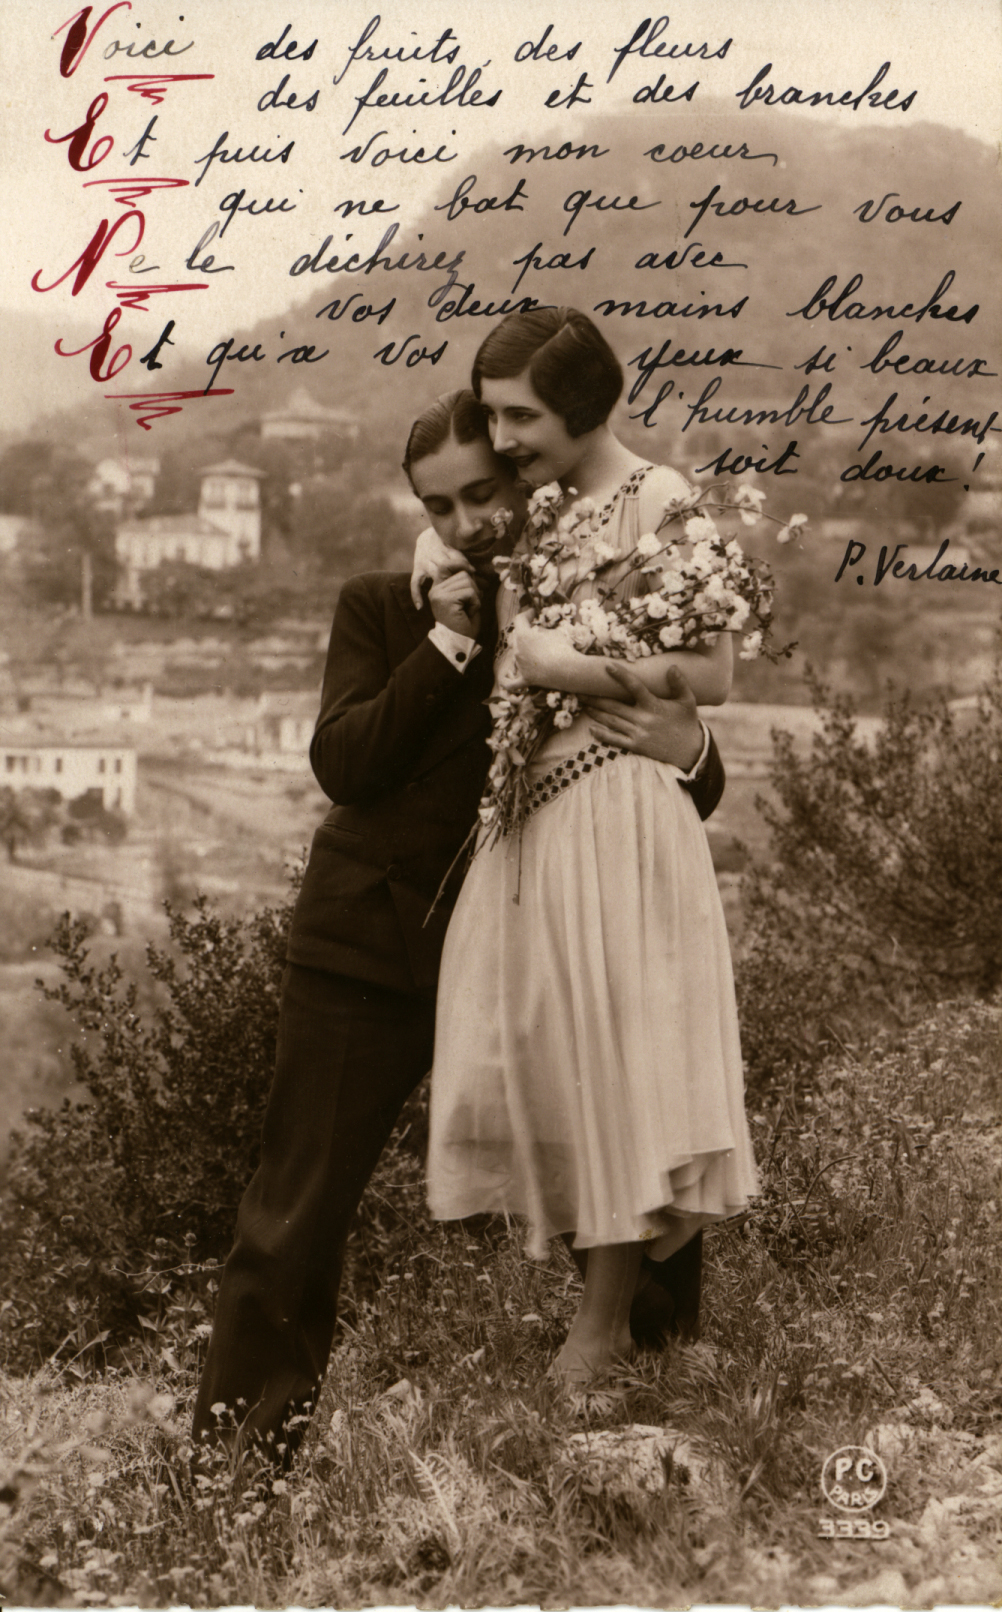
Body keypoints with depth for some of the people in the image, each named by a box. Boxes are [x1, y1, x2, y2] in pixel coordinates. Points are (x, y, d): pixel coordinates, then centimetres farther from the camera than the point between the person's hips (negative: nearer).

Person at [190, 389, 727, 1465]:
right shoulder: (379, 609, 6)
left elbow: (674, 803, 7)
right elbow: (342, 762, -7)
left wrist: (693, 755, -17)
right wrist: (446, 644, -14)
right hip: (367, 947, 0)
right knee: (297, 1212, 4)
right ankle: (237, 1455, 17)